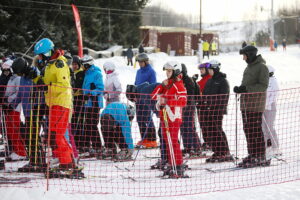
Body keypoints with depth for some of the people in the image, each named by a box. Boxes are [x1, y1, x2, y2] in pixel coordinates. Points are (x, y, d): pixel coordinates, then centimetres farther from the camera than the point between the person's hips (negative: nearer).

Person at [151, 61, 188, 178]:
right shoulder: (166, 84, 19)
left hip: (174, 117, -9)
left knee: (173, 142, -13)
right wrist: (162, 85, -3)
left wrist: (167, 101, -27)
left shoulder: (179, 85, -8)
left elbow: (183, 101, -20)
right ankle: (172, 165, 15)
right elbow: (153, 96, 11)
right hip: (164, 117, 9)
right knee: (167, 142, 9)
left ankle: (179, 168, -13)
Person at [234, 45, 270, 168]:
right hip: (246, 103, 9)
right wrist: (240, 89, 4)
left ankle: (261, 157, -6)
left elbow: (263, 86, -15)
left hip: (256, 104, -9)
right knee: (247, 129, 9)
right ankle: (252, 155, 15)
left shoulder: (262, 67, -9)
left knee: (256, 130, -9)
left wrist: (246, 88, -23)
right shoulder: (249, 67, 18)